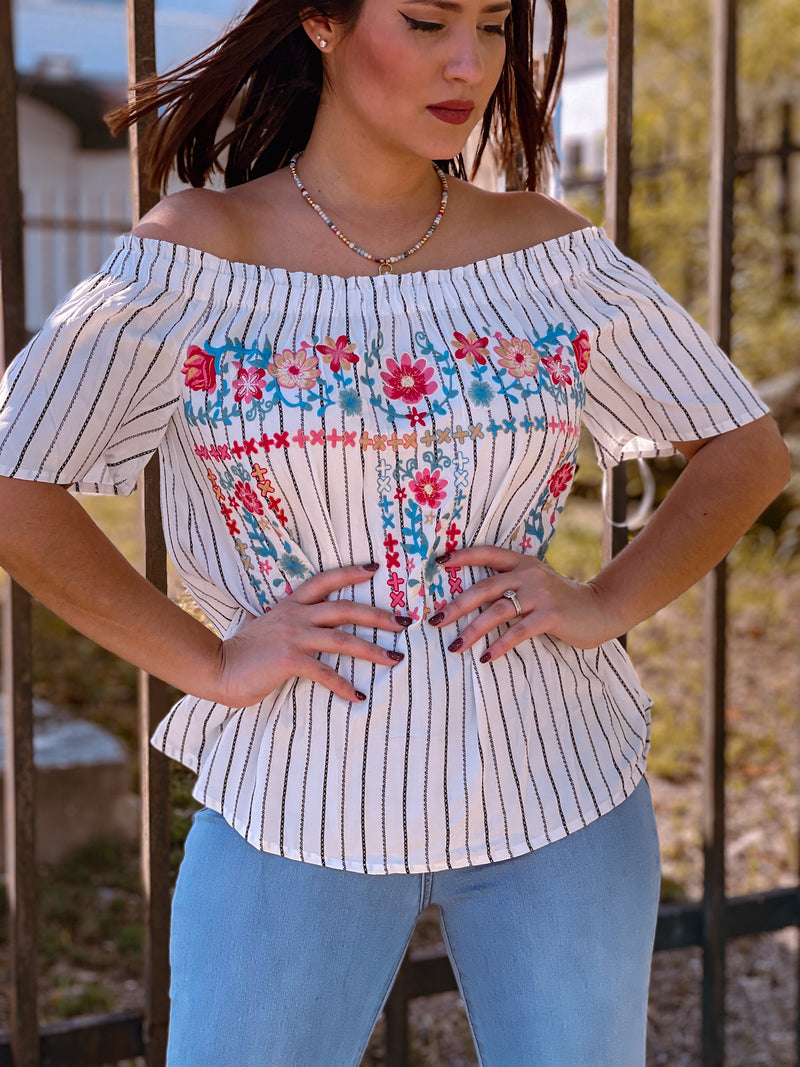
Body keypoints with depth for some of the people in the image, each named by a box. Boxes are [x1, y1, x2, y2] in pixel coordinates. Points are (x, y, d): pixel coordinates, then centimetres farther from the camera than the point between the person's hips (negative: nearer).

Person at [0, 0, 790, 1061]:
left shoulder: (549, 250, 1)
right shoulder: (199, 253, -7)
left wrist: (607, 603, -5)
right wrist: (207, 663, -12)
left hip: (560, 799, 3)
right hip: (299, 804, -2)